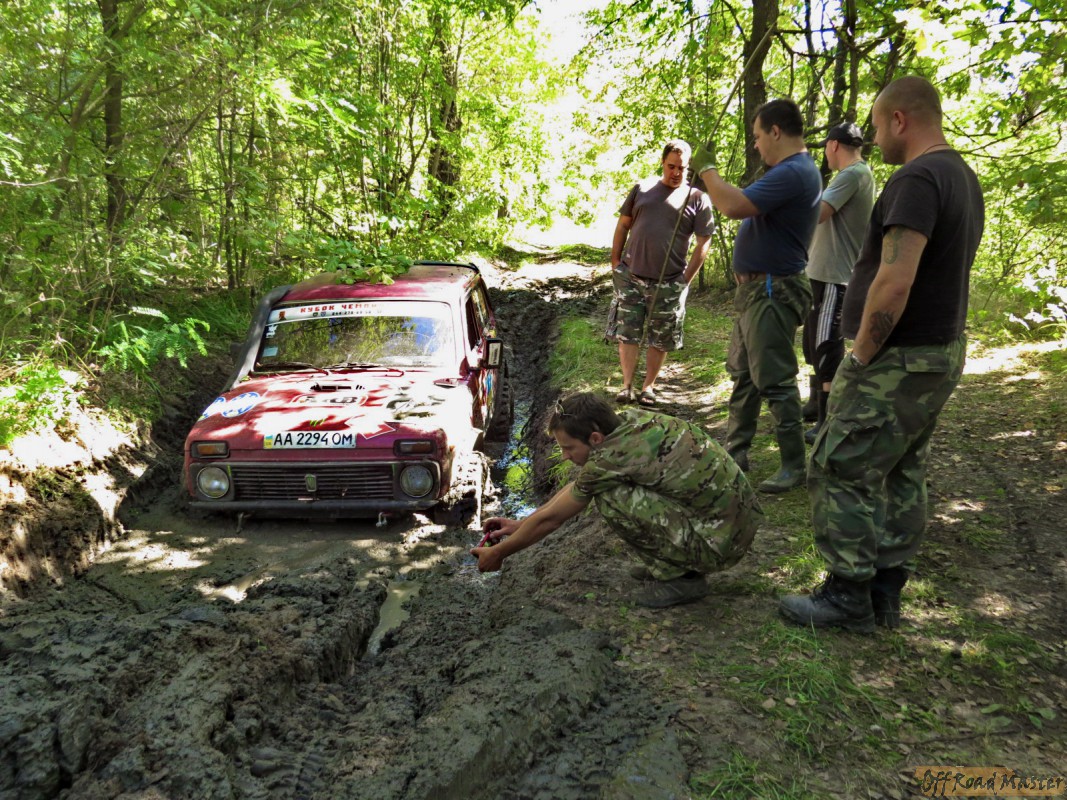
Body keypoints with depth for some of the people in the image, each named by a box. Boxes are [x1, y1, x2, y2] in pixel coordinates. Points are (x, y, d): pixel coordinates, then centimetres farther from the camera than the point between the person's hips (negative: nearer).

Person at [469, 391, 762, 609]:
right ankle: (667, 563, 14)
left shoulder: (611, 457, -22)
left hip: (722, 542, -9)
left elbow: (550, 518, -8)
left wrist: (498, 553, 7)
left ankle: (679, 576, -3)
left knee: (609, 497, -18)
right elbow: (577, 486, 14)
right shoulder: (630, 418, 2)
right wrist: (520, 524, 18)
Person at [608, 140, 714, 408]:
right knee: (627, 333, 1)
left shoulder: (697, 199, 0)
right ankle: (627, 386, 8)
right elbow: (623, 226, 13)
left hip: (668, 283, -1)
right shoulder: (642, 189, 7)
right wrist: (615, 262, 7)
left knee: (660, 340, 7)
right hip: (630, 276, 2)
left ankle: (648, 387, 21)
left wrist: (686, 279, -5)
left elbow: (703, 243, 0)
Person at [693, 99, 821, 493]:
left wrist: (706, 169, -13)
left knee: (775, 381, -5)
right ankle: (735, 452, 26)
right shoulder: (791, 170, 16)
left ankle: (794, 466, 6)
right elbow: (745, 205, 20)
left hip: (773, 292, -11)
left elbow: (735, 206, -28)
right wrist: (710, 176, 10)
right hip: (758, 288, 11)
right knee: (742, 373, 16)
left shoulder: (792, 173, -20)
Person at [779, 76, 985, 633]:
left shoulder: (916, 179, -18)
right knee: (901, 477, 14)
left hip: (898, 361, -10)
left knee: (842, 473, -2)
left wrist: (862, 354, -16)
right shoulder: (963, 177, 14)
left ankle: (848, 598, 8)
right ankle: (884, 596, 24)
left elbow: (894, 283, -28)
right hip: (941, 352, 10)